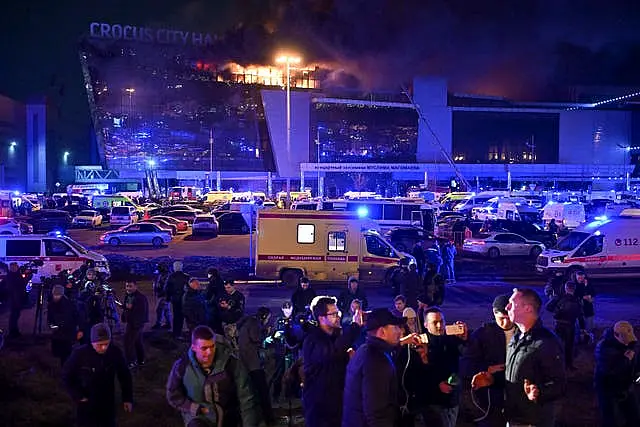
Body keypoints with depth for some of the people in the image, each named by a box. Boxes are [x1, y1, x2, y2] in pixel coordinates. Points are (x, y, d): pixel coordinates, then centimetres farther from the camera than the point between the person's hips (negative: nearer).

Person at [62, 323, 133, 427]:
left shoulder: (115, 352, -13)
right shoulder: (80, 353, -20)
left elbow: (125, 376, 3)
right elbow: (66, 377, -7)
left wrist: (127, 398, 3)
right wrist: (78, 396, -11)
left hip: (108, 404, 2)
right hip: (87, 405, -2)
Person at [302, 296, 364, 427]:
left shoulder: (338, 335, 10)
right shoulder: (312, 340, -16)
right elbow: (330, 353, -37)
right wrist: (355, 326, -34)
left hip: (339, 399, 7)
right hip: (319, 403, -7)